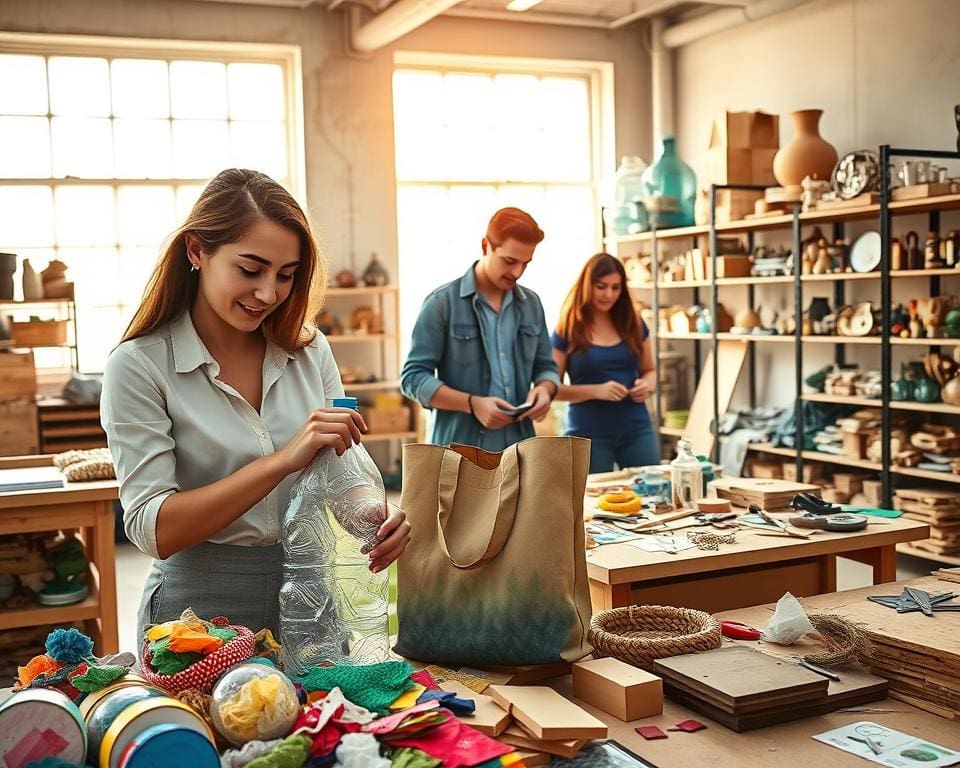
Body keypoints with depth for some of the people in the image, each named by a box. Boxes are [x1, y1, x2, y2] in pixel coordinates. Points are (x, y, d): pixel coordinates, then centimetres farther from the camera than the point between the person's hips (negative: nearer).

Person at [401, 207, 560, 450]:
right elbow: (413, 377, -6)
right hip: (461, 456, -4)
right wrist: (473, 404, -18)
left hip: (520, 452, 5)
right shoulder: (443, 302, -4)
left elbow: (546, 367, 20)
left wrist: (544, 389, -4)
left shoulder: (531, 304, 12)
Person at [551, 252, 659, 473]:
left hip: (636, 429, 3)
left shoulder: (633, 325, 8)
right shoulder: (567, 332, -3)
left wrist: (648, 384, -5)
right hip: (589, 433, -3)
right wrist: (596, 390, -18)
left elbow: (649, 370, 19)